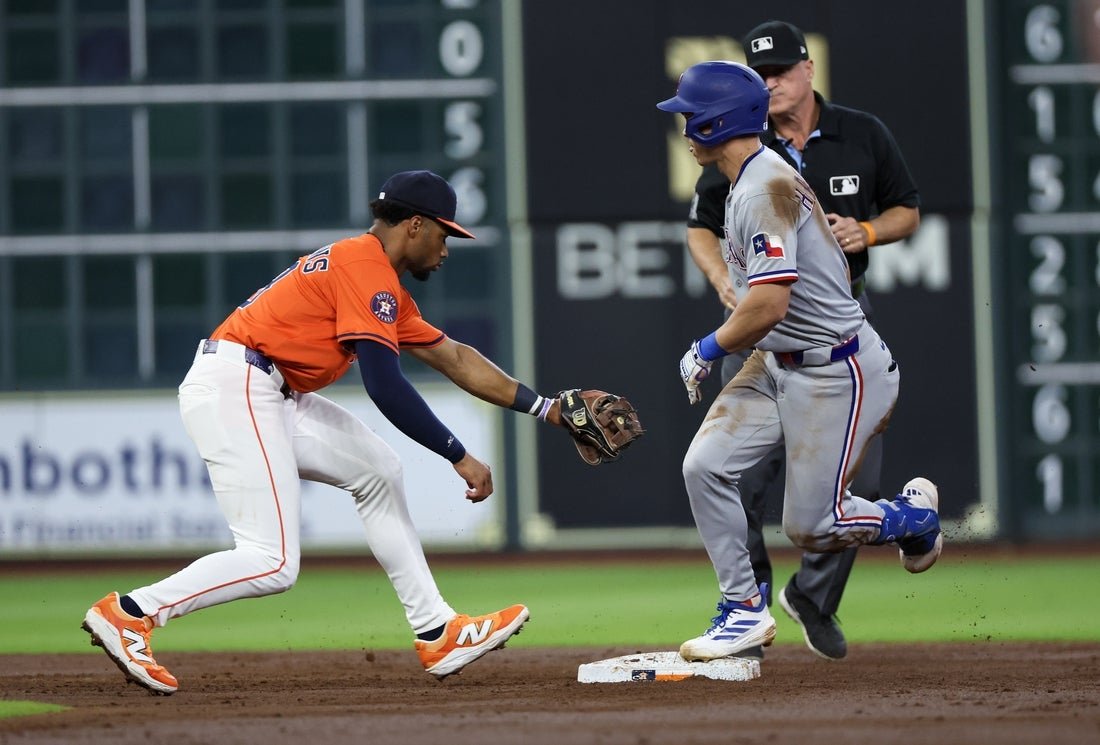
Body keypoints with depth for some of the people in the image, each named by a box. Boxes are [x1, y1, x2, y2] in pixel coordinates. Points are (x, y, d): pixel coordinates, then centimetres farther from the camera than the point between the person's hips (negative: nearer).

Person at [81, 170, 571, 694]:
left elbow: (454, 358, 26)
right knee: (272, 564, -16)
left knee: (376, 470, 16)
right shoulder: (368, 268, -10)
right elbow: (385, 387, -17)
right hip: (232, 389, -11)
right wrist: (458, 456, -13)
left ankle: (437, 635, 17)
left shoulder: (380, 279, 22)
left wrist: (544, 409, 25)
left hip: (270, 396, 11)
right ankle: (129, 613, -12)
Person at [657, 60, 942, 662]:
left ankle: (914, 515, 24)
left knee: (809, 528, -4)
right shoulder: (750, 180, 10)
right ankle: (745, 611, 5)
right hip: (777, 365, 10)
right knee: (705, 465, -5)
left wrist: (709, 349, -14)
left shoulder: (765, 189, -23)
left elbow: (770, 303, -29)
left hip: (837, 374, -10)